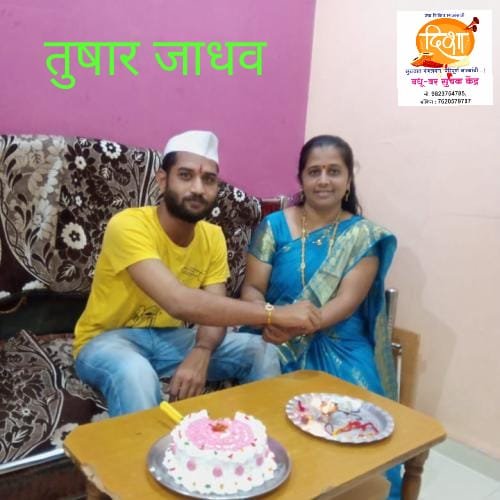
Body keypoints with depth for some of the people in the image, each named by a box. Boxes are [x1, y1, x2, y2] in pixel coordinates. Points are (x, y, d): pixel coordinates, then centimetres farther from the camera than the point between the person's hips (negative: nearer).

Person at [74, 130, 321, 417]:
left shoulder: (213, 237, -4)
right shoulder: (128, 225, -26)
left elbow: (214, 310, -10)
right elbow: (179, 302, -39)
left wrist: (201, 354, -34)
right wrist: (275, 314, -39)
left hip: (170, 338, 6)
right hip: (108, 339, -5)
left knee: (262, 352, -11)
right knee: (135, 373, -40)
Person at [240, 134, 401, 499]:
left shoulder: (363, 236, 2)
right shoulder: (274, 225, 3)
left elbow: (347, 301, -9)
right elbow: (252, 288, 0)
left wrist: (297, 328, -26)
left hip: (339, 345, 0)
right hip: (278, 342, 0)